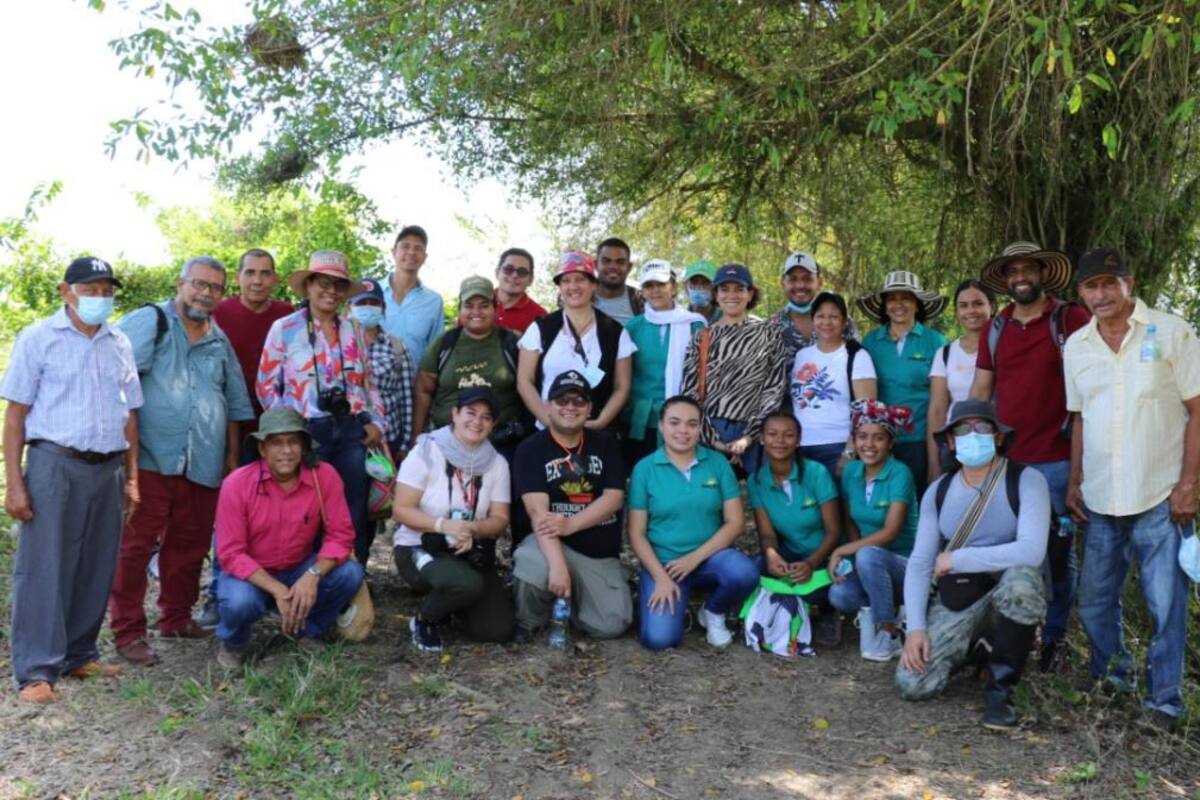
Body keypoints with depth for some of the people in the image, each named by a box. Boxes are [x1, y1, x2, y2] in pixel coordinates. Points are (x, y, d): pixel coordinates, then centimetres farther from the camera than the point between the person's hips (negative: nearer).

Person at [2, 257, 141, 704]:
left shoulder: (120, 344, 12)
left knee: (96, 569, 10)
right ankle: (36, 671, 6)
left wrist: (131, 477, 11)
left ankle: (79, 655, 23)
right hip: (54, 465, -4)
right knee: (44, 569, -1)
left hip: (108, 469, 5)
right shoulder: (39, 338, 0)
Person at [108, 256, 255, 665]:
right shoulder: (148, 322, -1)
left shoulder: (220, 341, 18)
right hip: (151, 459, -6)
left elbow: (234, 403, 23)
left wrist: (232, 455, 20)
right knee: (136, 546, -2)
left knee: (190, 546, 13)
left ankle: (176, 617, 28)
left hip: (203, 465, 6)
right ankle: (128, 632, 6)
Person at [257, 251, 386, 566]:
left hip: (352, 432, 3)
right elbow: (266, 386, 1)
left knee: (355, 516, 8)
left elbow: (369, 382, 17)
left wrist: (376, 422, 4)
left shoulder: (353, 328, 12)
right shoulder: (284, 328, 1)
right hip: (308, 434, -3)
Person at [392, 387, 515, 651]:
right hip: (418, 547, -4)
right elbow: (401, 510, -13)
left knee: (499, 630, -9)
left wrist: (472, 529, -23)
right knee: (467, 584, -36)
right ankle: (424, 620, -3)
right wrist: (444, 525, -29)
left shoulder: (497, 463, 0)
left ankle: (449, 597, 20)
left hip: (471, 553, 5)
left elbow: (500, 519, -1)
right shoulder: (426, 452, -11)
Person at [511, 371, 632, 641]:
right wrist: (557, 565, -32)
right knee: (532, 567, -37)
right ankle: (526, 622, -2)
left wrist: (570, 524, -22)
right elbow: (538, 511, -19)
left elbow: (614, 498, -5)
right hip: (552, 545, -3)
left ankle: (569, 597, 23)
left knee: (611, 625, -11)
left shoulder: (605, 444, 5)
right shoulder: (531, 449, -6)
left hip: (601, 554, 4)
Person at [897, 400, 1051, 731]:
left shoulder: (1026, 481, -13)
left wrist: (956, 559, -21)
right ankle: (969, 648, 20)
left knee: (1021, 578, -40)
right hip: (956, 599, 3)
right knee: (912, 684, -15)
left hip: (1009, 596, -3)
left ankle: (1000, 687, -17)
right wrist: (916, 627, -11)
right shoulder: (938, 492, 1)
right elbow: (919, 563, 1)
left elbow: (1032, 551, -28)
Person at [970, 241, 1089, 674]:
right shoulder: (995, 329, 9)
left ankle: (1055, 637, 21)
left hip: (1056, 460, -3)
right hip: (1003, 459, 4)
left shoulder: (1071, 320, -3)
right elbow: (980, 390, 12)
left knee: (1058, 551, 6)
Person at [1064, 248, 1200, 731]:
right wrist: (1074, 482, 9)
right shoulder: (1076, 346, 8)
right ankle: (1111, 676, 32)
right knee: (1094, 601, 12)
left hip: (1161, 497, -4)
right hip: (1100, 500, 4)